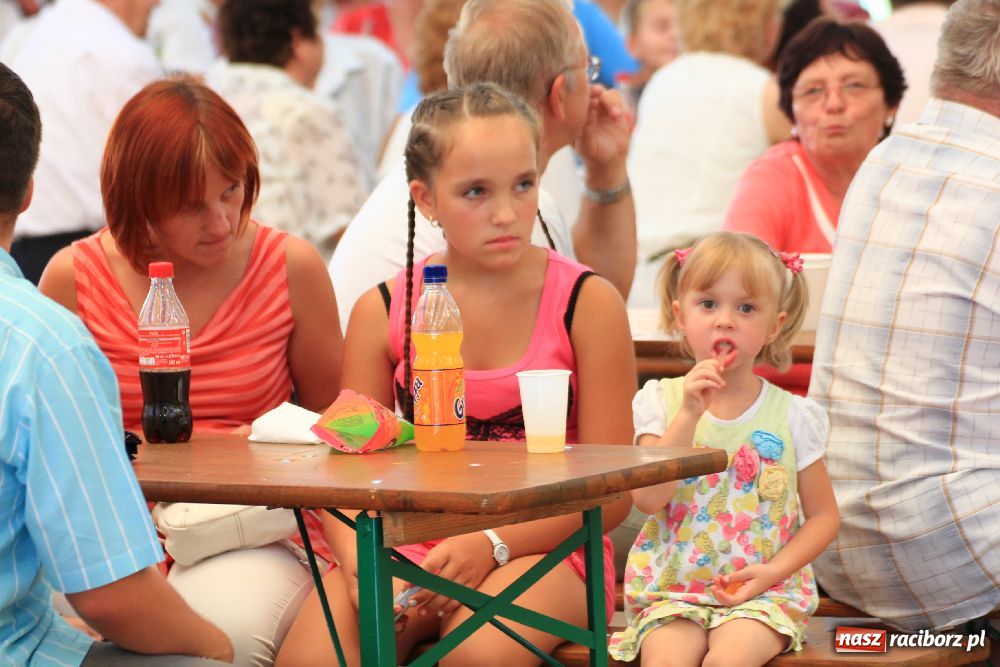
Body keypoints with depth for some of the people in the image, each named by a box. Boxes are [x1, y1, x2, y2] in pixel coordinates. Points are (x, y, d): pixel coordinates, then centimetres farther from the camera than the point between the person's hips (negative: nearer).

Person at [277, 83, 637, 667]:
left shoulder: (588, 304, -2)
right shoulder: (383, 312, 5)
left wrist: (491, 544, -18)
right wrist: (359, 557, -18)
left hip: (540, 547, -2)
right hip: (412, 543, 2)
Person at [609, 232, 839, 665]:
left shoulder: (791, 415, 2)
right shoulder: (661, 401, 3)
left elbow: (823, 515, 7)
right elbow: (648, 499, -10)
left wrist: (772, 572, -9)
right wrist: (689, 414, -17)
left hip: (763, 593, 0)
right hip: (672, 588, 1)